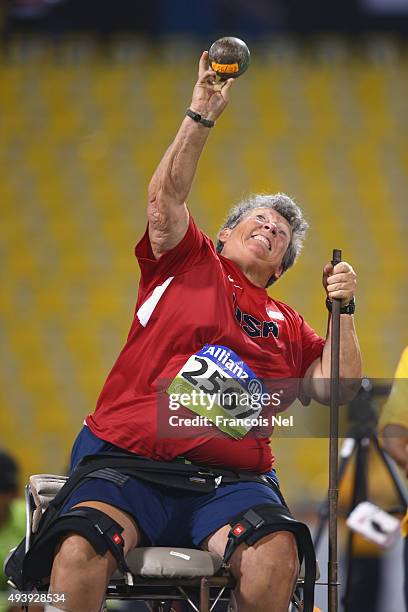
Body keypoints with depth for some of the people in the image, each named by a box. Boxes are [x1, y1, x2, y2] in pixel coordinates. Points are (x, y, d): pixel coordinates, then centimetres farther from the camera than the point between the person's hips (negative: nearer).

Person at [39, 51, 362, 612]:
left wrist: (343, 311, 7)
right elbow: (165, 197, 4)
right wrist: (203, 115, -6)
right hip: (127, 461, -2)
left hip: (228, 481, 2)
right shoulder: (188, 263, 20)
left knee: (276, 560, -32)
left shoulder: (288, 327, 26)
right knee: (79, 553, -33)